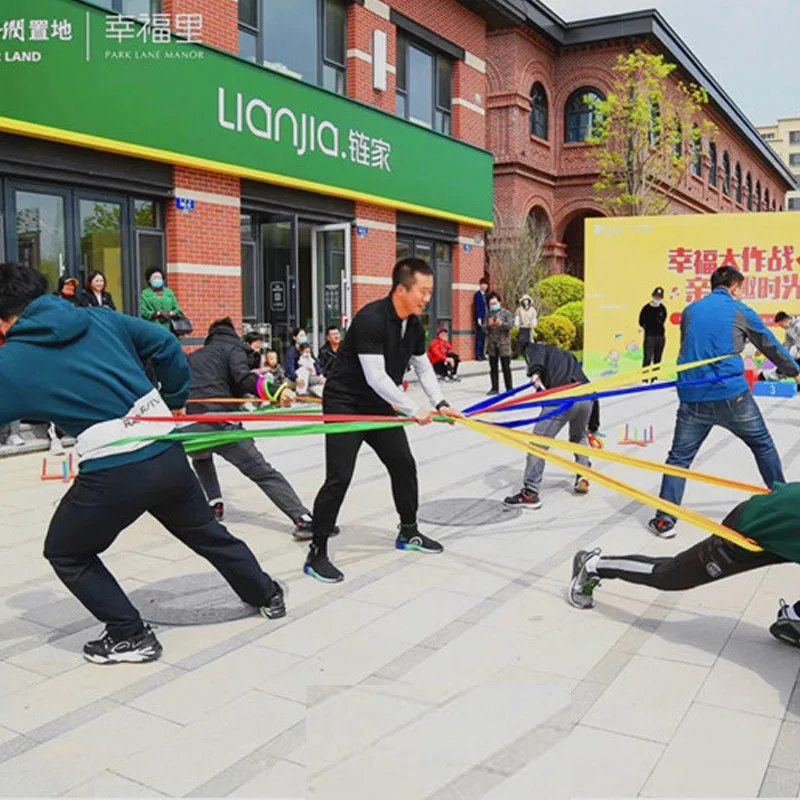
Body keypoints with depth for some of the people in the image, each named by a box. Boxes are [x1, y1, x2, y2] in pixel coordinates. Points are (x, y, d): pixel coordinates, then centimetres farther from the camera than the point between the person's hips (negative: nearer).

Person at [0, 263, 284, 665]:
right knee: (206, 532, 28)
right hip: (168, 455, 5)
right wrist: (175, 401, 21)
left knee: (65, 553, 22)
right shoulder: (99, 318, 8)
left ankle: (130, 636, 23)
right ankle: (267, 595, 44)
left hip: (112, 474, -5)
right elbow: (166, 346, 11)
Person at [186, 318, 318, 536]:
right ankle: (302, 518, -13)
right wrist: (277, 391, -20)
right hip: (219, 424, -5)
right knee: (263, 473, -4)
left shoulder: (193, 357, 29)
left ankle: (214, 503, 26)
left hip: (188, 428, 5)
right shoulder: (233, 348, 13)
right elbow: (243, 378, -8)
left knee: (201, 457, 39)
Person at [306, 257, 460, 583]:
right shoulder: (371, 319, -26)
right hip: (345, 405, -8)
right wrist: (414, 410, -27)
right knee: (339, 478, -13)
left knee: (404, 466, 13)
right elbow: (375, 377, -30)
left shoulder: (414, 324, 1)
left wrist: (440, 404, -1)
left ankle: (408, 532, 32)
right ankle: (316, 554, -1)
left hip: (379, 406, 9)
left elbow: (423, 367, 11)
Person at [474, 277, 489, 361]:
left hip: (485, 318, 8)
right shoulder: (478, 294, -8)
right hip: (480, 319, -8)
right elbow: (477, 307, -13)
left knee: (483, 337, 10)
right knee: (479, 337, -8)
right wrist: (479, 318, -18)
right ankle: (478, 355, -6)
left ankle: (482, 354, 14)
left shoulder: (484, 295, 17)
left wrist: (488, 318, 14)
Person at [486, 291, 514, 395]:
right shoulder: (489, 314, 14)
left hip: (504, 344, -5)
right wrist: (488, 325, -8)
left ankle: (509, 388, 3)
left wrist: (501, 323, -26)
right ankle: (495, 388, 15)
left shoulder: (506, 313, 1)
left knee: (506, 367, -2)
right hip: (492, 345, 5)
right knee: (493, 367, 7)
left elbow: (511, 325, -10)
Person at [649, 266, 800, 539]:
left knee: (679, 457, 8)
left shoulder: (690, 311, 11)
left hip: (693, 397, 2)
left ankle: (664, 520, 0)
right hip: (732, 396, -2)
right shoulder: (741, 312, 3)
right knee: (763, 445, 21)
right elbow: (771, 347, 16)